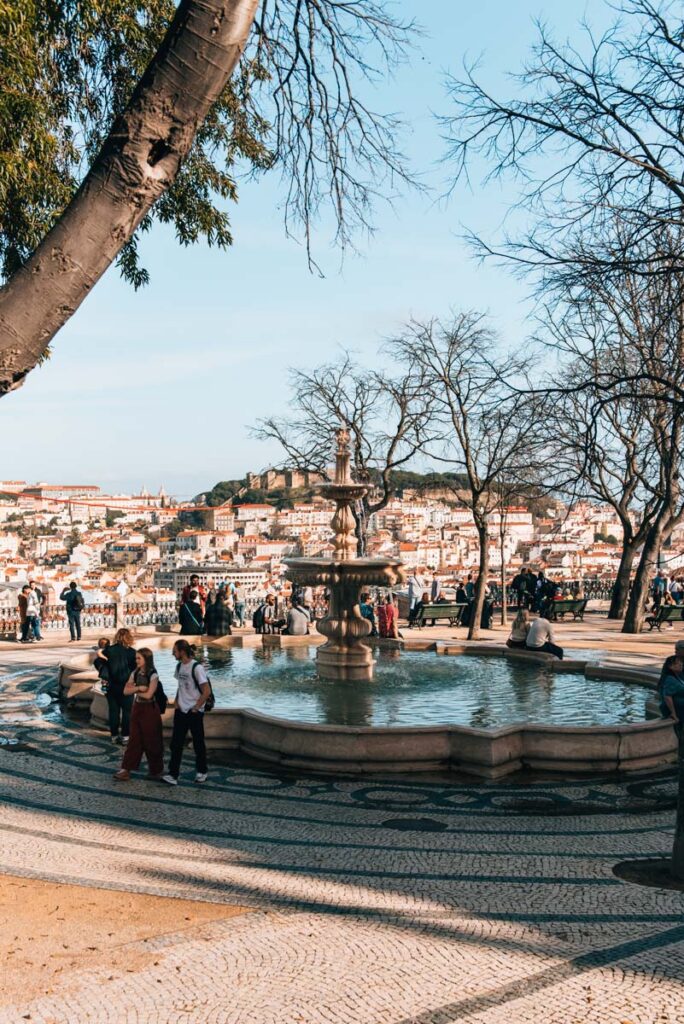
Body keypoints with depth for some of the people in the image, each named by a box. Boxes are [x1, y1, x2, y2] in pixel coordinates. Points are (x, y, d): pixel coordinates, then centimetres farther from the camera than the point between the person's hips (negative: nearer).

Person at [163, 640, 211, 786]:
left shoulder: (197, 667, -17)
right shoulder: (179, 666, 6)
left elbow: (207, 692, -17)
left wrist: (195, 708, -12)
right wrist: (177, 702, 7)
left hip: (194, 712, -6)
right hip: (181, 711, 6)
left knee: (198, 743, 8)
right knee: (176, 743, 0)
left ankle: (201, 771, 24)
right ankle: (173, 774, 2)